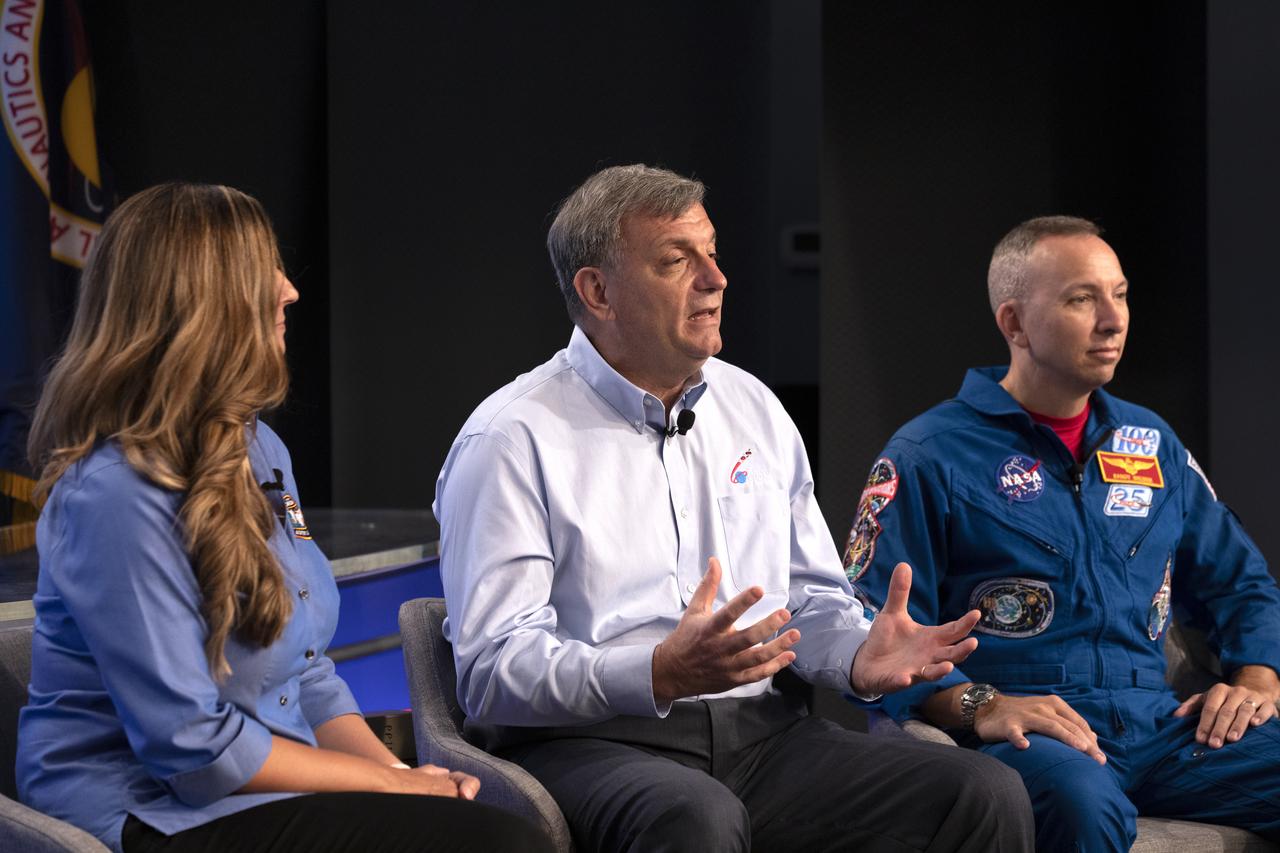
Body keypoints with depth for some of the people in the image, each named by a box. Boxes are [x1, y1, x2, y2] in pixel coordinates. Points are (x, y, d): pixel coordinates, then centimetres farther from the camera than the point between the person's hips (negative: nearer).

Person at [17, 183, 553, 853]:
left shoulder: (258, 449, 12)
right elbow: (192, 745, -19)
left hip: (268, 790, 8)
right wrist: (392, 782, -12)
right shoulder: (117, 493, -17)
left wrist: (396, 769, -1)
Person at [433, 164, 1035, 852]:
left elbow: (811, 600, 22)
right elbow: (493, 671, -13)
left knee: (987, 796, -16)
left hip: (757, 733, 6)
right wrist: (661, 674, -29)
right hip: (585, 742, -5)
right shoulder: (512, 440, -4)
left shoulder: (755, 410, 17)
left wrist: (860, 657, -3)